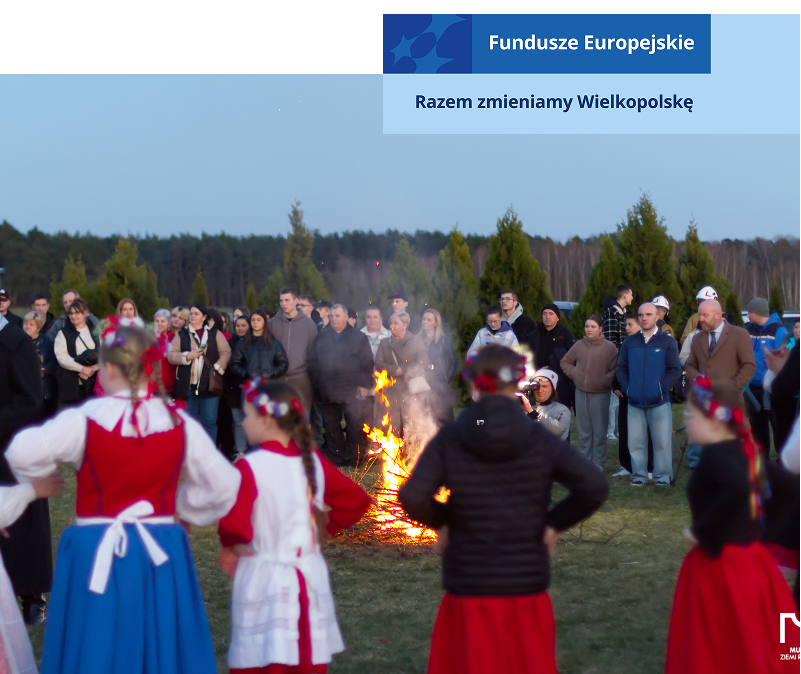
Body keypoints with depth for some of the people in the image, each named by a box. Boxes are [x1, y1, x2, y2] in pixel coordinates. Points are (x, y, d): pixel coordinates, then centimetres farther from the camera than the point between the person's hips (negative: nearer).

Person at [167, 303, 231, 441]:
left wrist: (218, 368, -10)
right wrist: (187, 356, -10)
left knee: (209, 421, -3)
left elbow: (226, 352, 3)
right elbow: (171, 355, 5)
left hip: (209, 385, -1)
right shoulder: (182, 334, 12)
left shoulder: (214, 333, 10)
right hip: (188, 385, 2)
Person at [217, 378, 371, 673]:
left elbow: (233, 523, -25)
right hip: (310, 576, 6)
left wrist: (231, 545, -6)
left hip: (263, 579, -5)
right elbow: (356, 500, 9)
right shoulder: (313, 460, 2)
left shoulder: (250, 467, -15)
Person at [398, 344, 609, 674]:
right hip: (527, 586, 1)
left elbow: (412, 497, -16)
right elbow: (594, 487, -11)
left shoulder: (449, 439, -6)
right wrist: (553, 523, 2)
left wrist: (442, 522, 3)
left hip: (469, 587, -1)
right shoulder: (539, 439, -4)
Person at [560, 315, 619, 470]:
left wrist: (605, 380, -16)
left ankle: (598, 462, 7)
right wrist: (574, 373, 2)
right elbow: (565, 362, 16)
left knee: (599, 431, -1)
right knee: (583, 430, 10)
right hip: (581, 393, 4)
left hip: (600, 394, -4)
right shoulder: (579, 345, 5)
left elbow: (616, 370, -6)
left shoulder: (609, 347, -6)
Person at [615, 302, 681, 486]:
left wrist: (662, 388, -10)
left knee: (662, 441, 0)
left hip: (660, 402, -2)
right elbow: (620, 368, 12)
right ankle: (639, 475, 15)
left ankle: (662, 475, 11)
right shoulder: (629, 342, 10)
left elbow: (675, 371, 0)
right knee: (635, 441, 4)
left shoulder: (667, 342, 3)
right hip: (635, 402, 2)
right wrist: (627, 387, -2)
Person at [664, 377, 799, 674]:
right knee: (753, 649, 17)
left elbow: (737, 488, -38)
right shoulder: (746, 451, 7)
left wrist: (703, 532, -28)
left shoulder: (715, 455, -19)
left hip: (718, 566, -9)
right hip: (750, 559, 9)